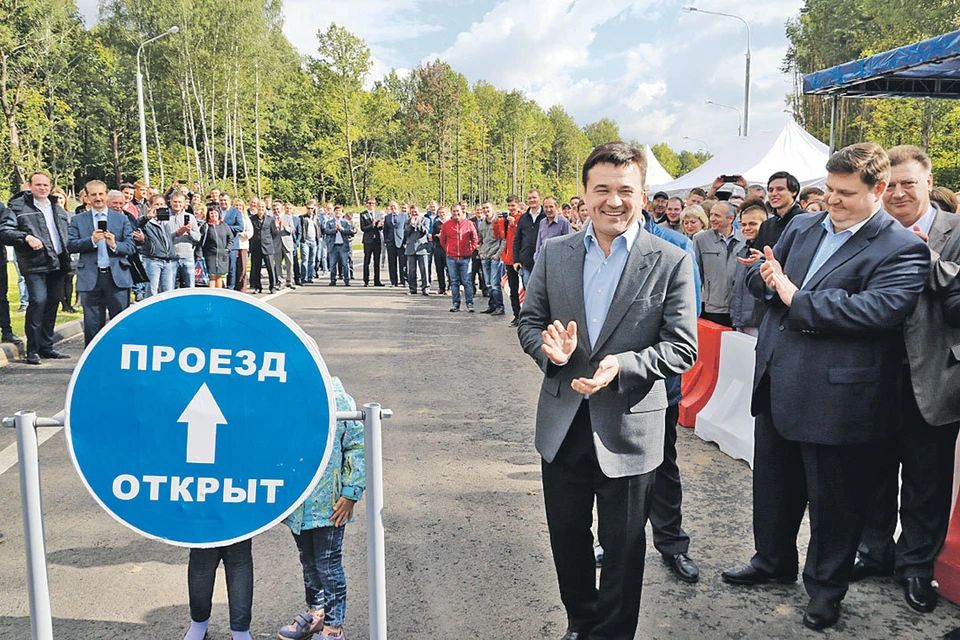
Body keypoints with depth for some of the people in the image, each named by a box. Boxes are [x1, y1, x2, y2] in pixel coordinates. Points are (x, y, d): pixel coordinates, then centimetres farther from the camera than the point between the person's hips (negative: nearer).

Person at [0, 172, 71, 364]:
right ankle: (32, 350, -5)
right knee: (38, 301, -15)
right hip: (34, 264, -6)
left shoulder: (58, 209, 19)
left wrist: (66, 257, 12)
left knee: (53, 303, 8)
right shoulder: (17, 207, 0)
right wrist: (26, 237, -22)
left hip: (57, 263, 6)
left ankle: (47, 346, 19)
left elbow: (66, 234, 25)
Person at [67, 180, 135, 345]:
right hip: (90, 278, 0)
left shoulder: (122, 219, 10)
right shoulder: (77, 220, 10)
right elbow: (70, 246, 1)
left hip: (117, 277, 0)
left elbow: (131, 246, 4)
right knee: (92, 324, 6)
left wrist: (115, 245, -15)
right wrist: (91, 240, -13)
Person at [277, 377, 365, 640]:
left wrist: (350, 494, -11)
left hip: (329, 504, -4)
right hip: (297, 503, 5)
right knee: (308, 562, 21)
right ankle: (316, 614, 41)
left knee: (328, 566, 4)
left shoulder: (338, 400, -13)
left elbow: (357, 448, -9)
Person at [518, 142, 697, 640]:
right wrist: (549, 348, -16)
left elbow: (682, 348, -9)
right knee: (567, 537, 19)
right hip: (562, 425, 4)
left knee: (622, 547, 13)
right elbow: (530, 320, 7)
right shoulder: (555, 254, 2)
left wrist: (624, 365, -25)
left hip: (629, 427, -3)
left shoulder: (671, 262, -7)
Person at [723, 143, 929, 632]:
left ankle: (825, 587, 33)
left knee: (833, 499, 11)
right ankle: (773, 560, 44)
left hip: (837, 396, -6)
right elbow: (758, 273, 14)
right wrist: (770, 279, -11)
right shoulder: (802, 226, 10)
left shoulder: (902, 250, -11)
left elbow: (876, 309, -26)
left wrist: (795, 298, -20)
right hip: (777, 384, 7)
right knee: (774, 484, 22)